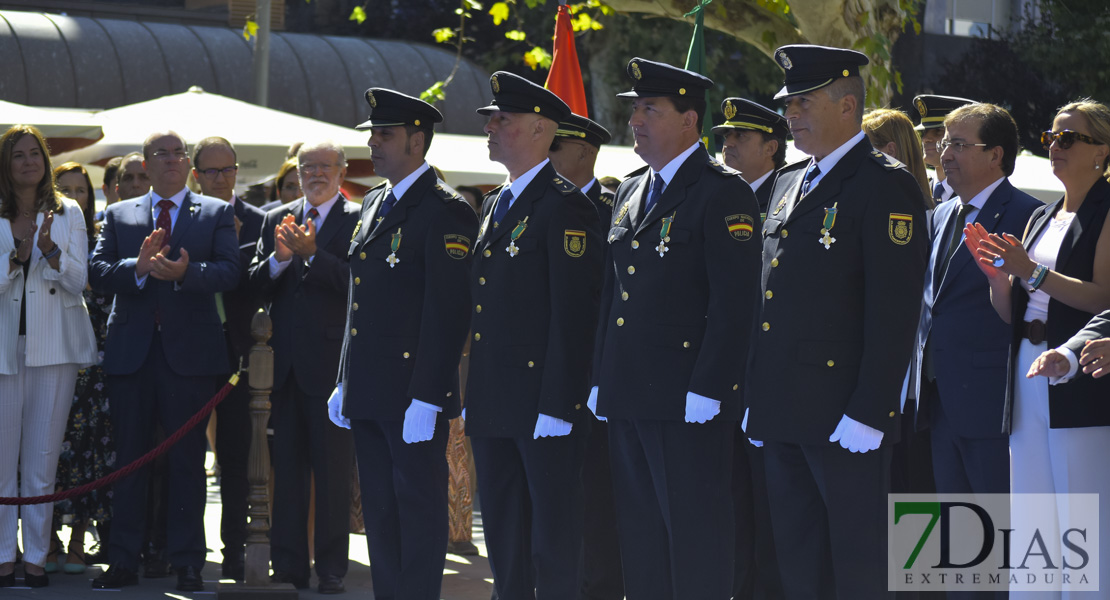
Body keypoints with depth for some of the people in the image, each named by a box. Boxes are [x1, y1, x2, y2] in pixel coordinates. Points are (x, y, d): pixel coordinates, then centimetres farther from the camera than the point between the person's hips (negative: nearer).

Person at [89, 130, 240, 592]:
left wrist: (184, 272, -23)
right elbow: (97, 272, 1)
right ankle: (123, 561, 10)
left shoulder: (217, 214, 9)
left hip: (191, 350, -2)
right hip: (131, 350, 2)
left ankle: (187, 564, 5)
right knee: (129, 455, 5)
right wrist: (138, 267, -18)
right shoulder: (119, 215, 13)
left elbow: (229, 271, -5)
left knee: (188, 459, 0)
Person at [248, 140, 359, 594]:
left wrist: (311, 254, -23)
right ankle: (288, 566, 14)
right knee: (287, 467, 8)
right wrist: (278, 258, -13)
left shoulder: (357, 222, -2)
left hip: (332, 360, -5)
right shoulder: (276, 220, 13)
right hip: (287, 361, 5)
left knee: (332, 468, -1)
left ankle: (331, 569, 4)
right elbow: (257, 287, 6)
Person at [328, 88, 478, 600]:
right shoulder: (374, 203, 17)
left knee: (420, 512, -2)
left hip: (413, 394, -9)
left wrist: (426, 398, -21)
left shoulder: (445, 212, -12)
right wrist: (345, 384, 17)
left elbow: (449, 312, -17)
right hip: (369, 394, 9)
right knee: (380, 511, 12)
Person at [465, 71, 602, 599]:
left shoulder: (565, 207, -11)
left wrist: (557, 407, -20)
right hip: (492, 407, 9)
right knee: (504, 543, 13)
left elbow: (573, 315, -17)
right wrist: (472, 396, 17)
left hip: (543, 406, -9)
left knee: (554, 548, -3)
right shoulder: (495, 204, 17)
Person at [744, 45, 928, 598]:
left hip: (844, 418, -9)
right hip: (783, 417, 9)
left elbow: (894, 311, -15)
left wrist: (868, 413, -20)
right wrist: (757, 401, 17)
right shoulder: (788, 183, 18)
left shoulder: (886, 186, -9)